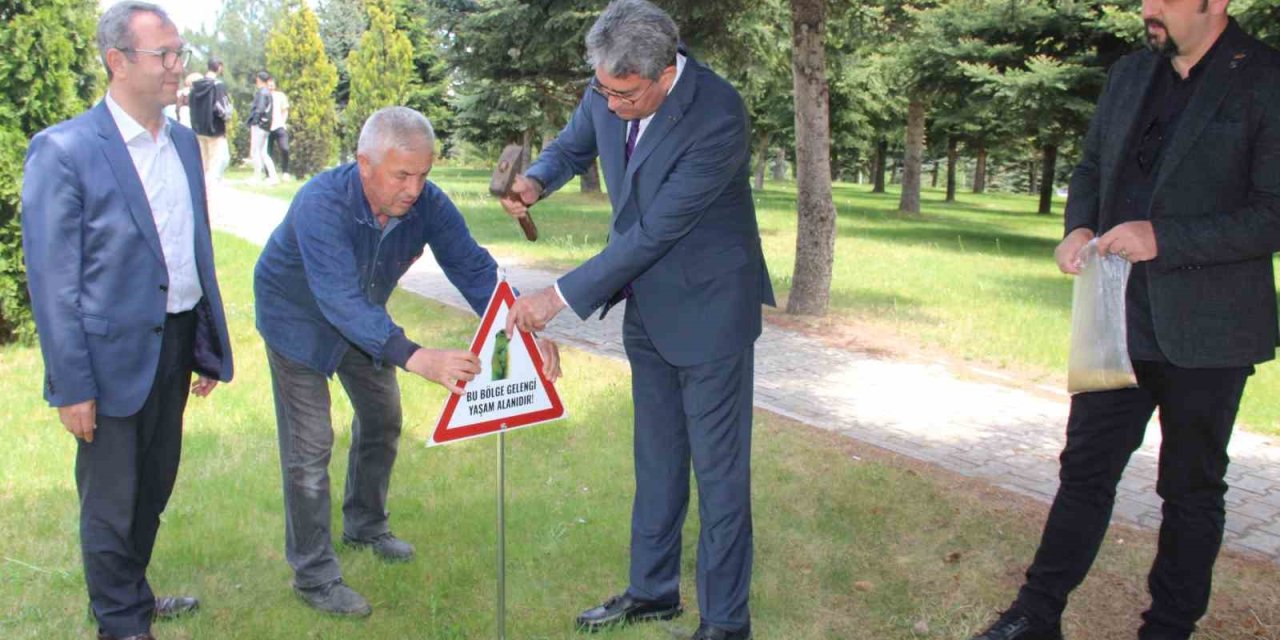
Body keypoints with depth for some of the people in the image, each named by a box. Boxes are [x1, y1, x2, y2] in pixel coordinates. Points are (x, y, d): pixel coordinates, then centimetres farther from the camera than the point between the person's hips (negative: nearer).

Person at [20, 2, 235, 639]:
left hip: (177, 343, 6)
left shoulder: (184, 143, 7)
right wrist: (71, 386, -14)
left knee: (155, 485, 20)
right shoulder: (63, 150, -13)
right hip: (116, 354, -6)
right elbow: (51, 279, -13)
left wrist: (210, 346, 13)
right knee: (111, 501, 9)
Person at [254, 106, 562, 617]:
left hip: (364, 320, 6)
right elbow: (341, 301, -50)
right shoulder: (321, 205, -40)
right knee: (310, 445, -5)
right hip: (299, 318, -6)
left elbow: (474, 269, -25)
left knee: (382, 420, 16)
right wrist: (418, 359, -63)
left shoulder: (427, 204, -24)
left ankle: (365, 525, 39)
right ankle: (313, 574, 8)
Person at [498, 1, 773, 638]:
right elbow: (573, 145, 13)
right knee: (656, 458, 19)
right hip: (647, 304, 7)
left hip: (708, 307, -7)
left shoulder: (717, 118, -29)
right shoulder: (608, 91, -7)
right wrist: (536, 180, -11)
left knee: (718, 467, 4)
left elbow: (654, 232, -28)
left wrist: (560, 297, -24)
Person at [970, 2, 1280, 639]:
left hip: (1205, 334, -5)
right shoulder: (1130, 73, 8)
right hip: (1119, 318, 5)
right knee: (1086, 468, 11)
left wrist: (1163, 239, -23)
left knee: (1192, 488, 12)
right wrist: (1078, 228, -4)